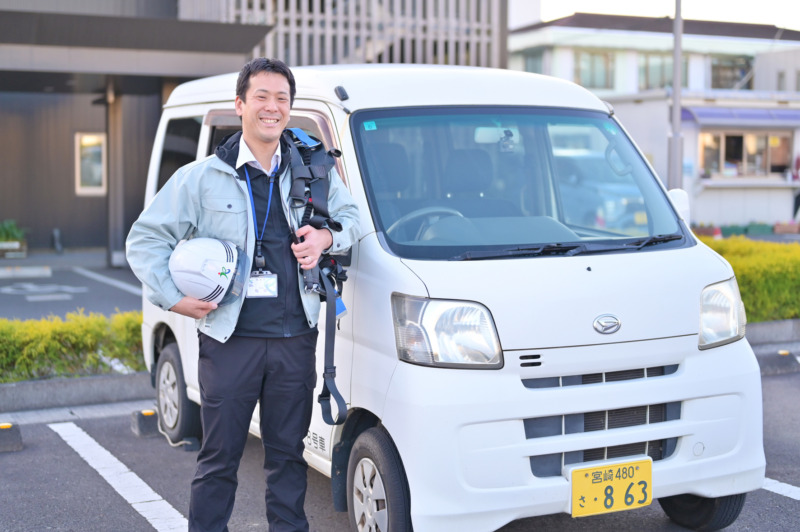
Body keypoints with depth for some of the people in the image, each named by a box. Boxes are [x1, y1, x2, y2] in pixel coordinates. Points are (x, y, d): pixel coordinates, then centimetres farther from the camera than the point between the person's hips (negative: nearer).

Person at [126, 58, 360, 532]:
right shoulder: (202, 177, 1)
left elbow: (351, 219, 18)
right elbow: (145, 239, 5)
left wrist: (326, 237, -4)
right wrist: (174, 298, -6)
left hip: (295, 338, 2)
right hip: (230, 339, -2)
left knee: (288, 453, 13)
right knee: (220, 457, 5)